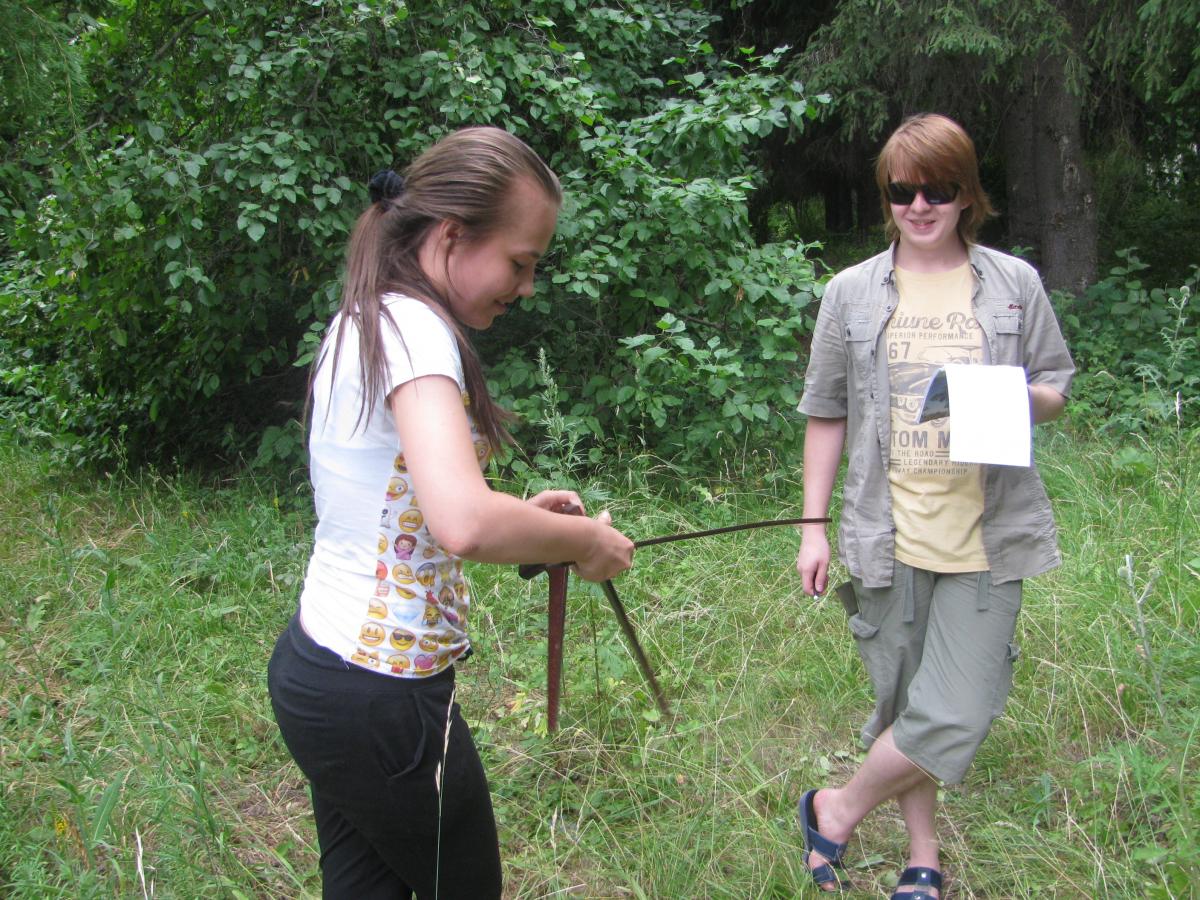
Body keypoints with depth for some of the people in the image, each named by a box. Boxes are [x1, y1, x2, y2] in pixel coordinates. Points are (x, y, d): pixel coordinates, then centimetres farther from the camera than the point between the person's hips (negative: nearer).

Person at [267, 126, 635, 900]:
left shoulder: (363, 321, 9)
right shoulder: (416, 330, -21)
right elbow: (463, 524, -38)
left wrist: (525, 512, 7)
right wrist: (583, 539, -20)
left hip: (313, 664, 9)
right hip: (382, 699, -9)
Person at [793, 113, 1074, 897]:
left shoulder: (1015, 284, 5)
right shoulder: (852, 292, 4)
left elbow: (1057, 387, 13)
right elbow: (827, 415, 8)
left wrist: (1021, 399, -11)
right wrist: (814, 526, 4)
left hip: (987, 538, 0)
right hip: (890, 538, 0)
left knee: (956, 716, -6)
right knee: (905, 703, 10)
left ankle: (838, 809, 17)